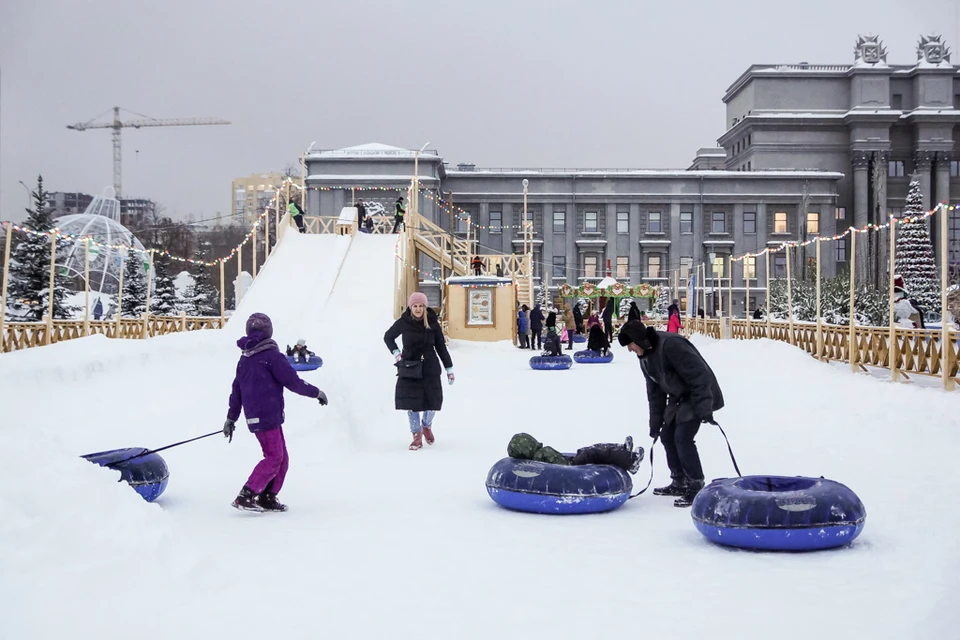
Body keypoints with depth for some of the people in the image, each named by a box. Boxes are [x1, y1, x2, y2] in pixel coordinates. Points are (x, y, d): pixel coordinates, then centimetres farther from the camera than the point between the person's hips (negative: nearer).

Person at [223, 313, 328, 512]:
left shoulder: (244, 358, 13)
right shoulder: (271, 355, -11)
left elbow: (236, 390, 18)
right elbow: (293, 381, -13)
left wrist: (231, 418, 23)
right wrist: (316, 392, 0)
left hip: (254, 416, 8)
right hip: (268, 415, -8)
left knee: (282, 458, 12)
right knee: (274, 458, -6)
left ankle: (267, 498, 11)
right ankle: (245, 497, -12)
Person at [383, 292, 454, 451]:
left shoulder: (432, 323, -3)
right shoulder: (403, 322, -5)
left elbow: (441, 346, 4)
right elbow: (388, 337, 13)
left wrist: (449, 368, 4)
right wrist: (395, 352, -2)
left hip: (430, 368, 0)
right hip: (409, 368, 0)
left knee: (433, 401, 1)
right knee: (411, 402, 0)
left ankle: (426, 425, 32)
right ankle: (417, 435, 17)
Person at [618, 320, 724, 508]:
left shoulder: (671, 344, -28)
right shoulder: (645, 357, 3)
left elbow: (698, 375, -29)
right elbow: (655, 392, 11)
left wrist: (704, 409, -29)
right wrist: (655, 422, 11)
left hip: (699, 395, -9)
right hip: (679, 397, 9)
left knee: (683, 438, -17)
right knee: (667, 436, 9)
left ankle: (696, 487, -8)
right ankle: (679, 482, 23)